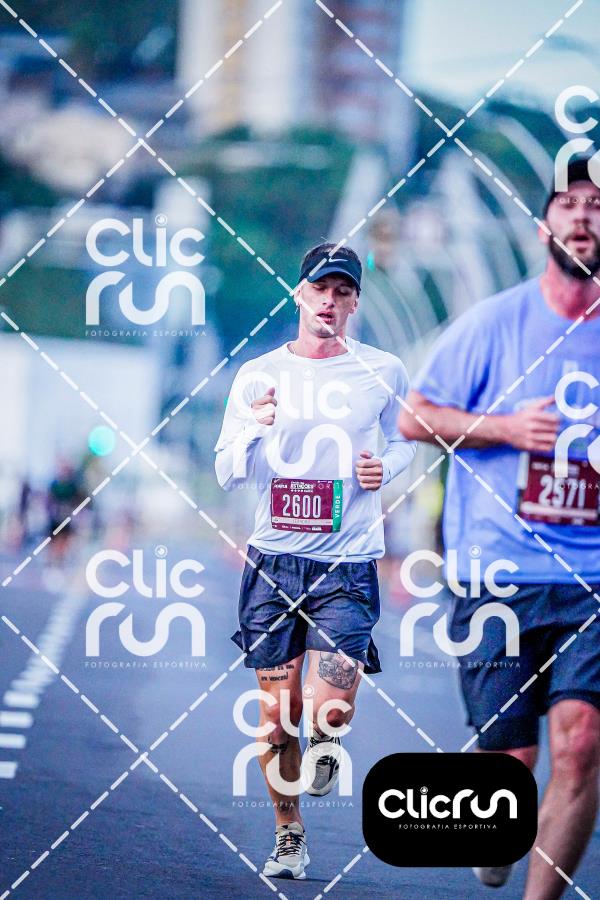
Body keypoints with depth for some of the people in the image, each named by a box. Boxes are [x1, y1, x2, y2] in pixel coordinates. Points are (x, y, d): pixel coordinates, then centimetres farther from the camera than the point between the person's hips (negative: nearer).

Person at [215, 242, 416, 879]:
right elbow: (228, 476, 4)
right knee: (278, 715, 4)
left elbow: (404, 438, 20)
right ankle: (288, 834, 24)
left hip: (348, 564, -1)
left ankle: (325, 739, 20)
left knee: (330, 708, -17)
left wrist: (388, 467, -2)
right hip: (273, 560, 1)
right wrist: (254, 429, -16)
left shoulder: (383, 372, 2)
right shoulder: (257, 375, 4)